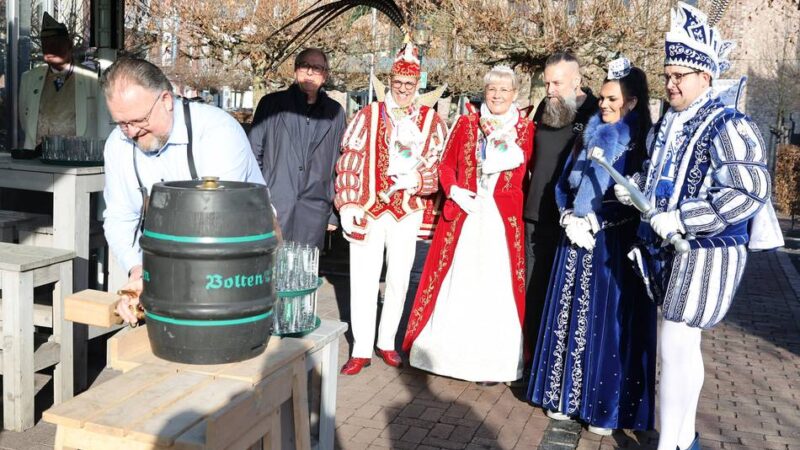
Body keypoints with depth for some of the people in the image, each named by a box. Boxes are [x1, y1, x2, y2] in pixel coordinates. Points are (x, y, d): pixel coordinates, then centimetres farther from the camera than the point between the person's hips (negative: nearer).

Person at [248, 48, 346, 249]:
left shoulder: (335, 112, 11)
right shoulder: (271, 104, 6)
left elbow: (338, 165, 13)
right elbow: (254, 154, 7)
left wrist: (334, 213, 11)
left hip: (314, 213, 2)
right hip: (273, 207, -1)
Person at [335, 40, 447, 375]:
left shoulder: (431, 121, 5)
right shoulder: (368, 115, 3)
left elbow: (441, 166, 3)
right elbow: (348, 161, 0)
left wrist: (416, 179, -17)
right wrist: (348, 204, -8)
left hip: (408, 212, 1)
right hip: (369, 210, -1)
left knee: (399, 279, 9)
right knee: (364, 278, 0)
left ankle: (387, 341, 27)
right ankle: (361, 349, 11)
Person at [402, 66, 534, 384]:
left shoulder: (525, 129, 3)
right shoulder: (466, 124, 7)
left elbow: (523, 176, -2)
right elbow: (446, 164, 10)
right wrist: (454, 191, -7)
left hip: (504, 219, -1)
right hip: (463, 214, 1)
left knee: (496, 287, 2)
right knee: (457, 284, 6)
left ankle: (491, 360, 14)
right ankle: (449, 350, 22)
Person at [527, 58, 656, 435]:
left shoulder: (643, 144, -5)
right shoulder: (590, 135, 11)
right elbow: (566, 183, 10)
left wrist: (596, 224, -14)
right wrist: (571, 219, -4)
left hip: (614, 245, -5)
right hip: (577, 236, 5)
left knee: (605, 320, -1)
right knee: (571, 316, 8)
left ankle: (605, 407, 11)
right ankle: (565, 395, 20)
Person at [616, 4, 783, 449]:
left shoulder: (728, 126, -14)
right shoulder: (666, 125, 10)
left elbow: (749, 191, -24)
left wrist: (680, 219, -27)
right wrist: (634, 187, 4)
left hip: (708, 252, -8)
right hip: (668, 250, 8)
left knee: (675, 346, -7)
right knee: (684, 344, 16)